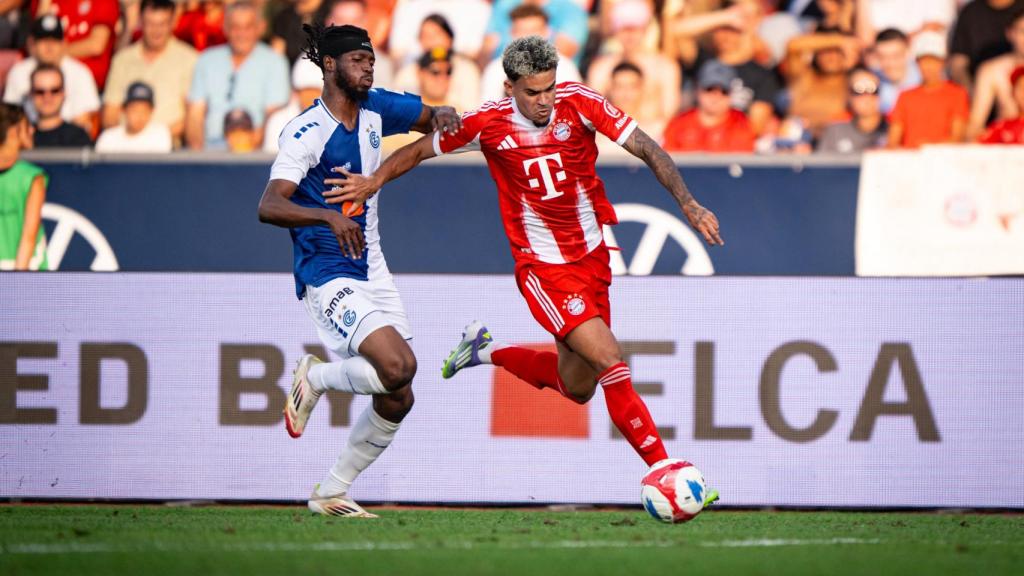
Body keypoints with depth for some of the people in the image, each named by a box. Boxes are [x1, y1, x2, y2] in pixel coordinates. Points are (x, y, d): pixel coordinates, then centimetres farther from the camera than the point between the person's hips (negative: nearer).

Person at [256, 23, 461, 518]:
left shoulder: (375, 109, 5)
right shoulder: (305, 132, -16)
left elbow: (428, 118, 22)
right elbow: (269, 207, -26)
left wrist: (444, 116, -2)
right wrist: (330, 217, -40)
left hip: (371, 270, 8)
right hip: (328, 276, -8)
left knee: (397, 400, 4)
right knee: (398, 366, -26)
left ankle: (330, 493, 18)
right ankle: (314, 378, 2)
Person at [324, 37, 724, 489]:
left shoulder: (578, 103, -10)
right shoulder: (488, 123, -13)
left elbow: (648, 150, -11)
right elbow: (423, 149, 5)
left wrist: (688, 203, -23)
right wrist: (374, 181, -5)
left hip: (592, 256, 4)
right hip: (543, 268, -4)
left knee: (577, 388, 14)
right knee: (609, 359, -21)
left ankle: (487, 351, 38)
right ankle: (662, 465, -15)